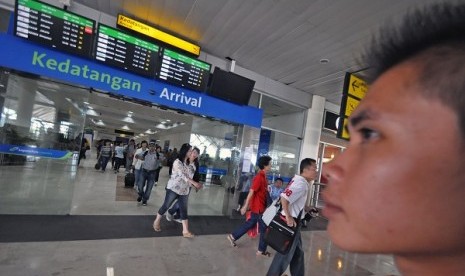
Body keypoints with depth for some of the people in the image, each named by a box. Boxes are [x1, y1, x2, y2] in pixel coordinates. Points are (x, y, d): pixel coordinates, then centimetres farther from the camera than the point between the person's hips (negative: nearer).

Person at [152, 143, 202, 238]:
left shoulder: (188, 164, 9)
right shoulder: (177, 162, -13)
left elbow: (188, 177, 10)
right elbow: (182, 175, -23)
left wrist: (194, 185, -2)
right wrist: (194, 183, -30)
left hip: (184, 190, 6)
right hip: (173, 188, -6)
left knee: (184, 210, 5)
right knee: (166, 206, 9)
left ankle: (185, 231, 8)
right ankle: (156, 222, 32)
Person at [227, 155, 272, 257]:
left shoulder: (263, 176, 7)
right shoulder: (259, 177, -22)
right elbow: (251, 192, -24)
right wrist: (245, 206, -24)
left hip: (258, 206, 9)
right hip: (258, 207, -9)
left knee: (250, 223, 19)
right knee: (264, 228, 5)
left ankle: (232, 236, 29)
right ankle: (261, 251, 21)